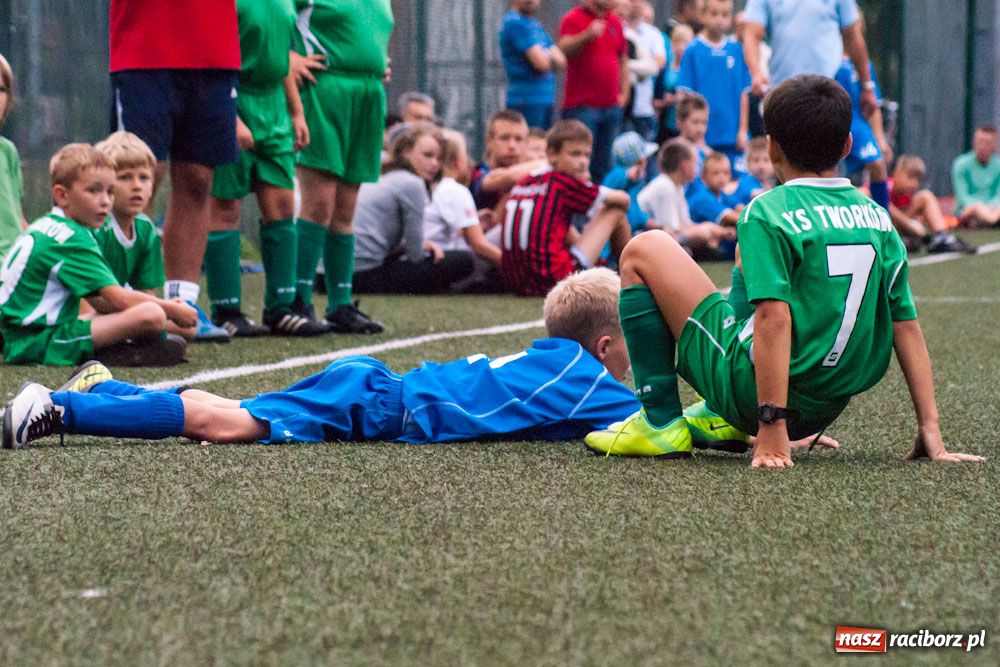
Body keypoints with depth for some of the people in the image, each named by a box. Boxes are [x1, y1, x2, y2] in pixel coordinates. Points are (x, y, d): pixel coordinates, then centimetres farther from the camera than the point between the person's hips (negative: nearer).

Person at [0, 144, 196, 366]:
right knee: (152, 315, -25)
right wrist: (174, 310, -1)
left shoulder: (45, 226, 17)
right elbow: (118, 299, -15)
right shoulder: (72, 238, -13)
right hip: (40, 343, -11)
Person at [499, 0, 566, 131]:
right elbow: (542, 63, -16)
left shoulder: (537, 25, 16)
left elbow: (561, 62, 10)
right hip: (526, 101, -9)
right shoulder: (514, 23, -10)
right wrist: (549, 55, 5)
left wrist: (545, 55, -8)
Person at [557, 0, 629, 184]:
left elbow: (622, 60, 22)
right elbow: (564, 48, -19)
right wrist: (587, 36, -34)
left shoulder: (615, 22, 15)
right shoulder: (573, 19, -3)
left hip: (611, 106, 6)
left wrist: (623, 93, 13)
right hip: (582, 106, -6)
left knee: (604, 168, 6)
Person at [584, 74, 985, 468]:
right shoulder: (878, 217, 5)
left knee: (643, 251, 5)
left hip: (755, 391, -7)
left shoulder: (767, 213, -13)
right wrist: (930, 431, 2)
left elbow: (774, 317, -24)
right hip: (824, 413, 7)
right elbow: (907, 325, 2)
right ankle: (724, 420, 27)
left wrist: (771, 429, -26)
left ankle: (661, 423, 0)